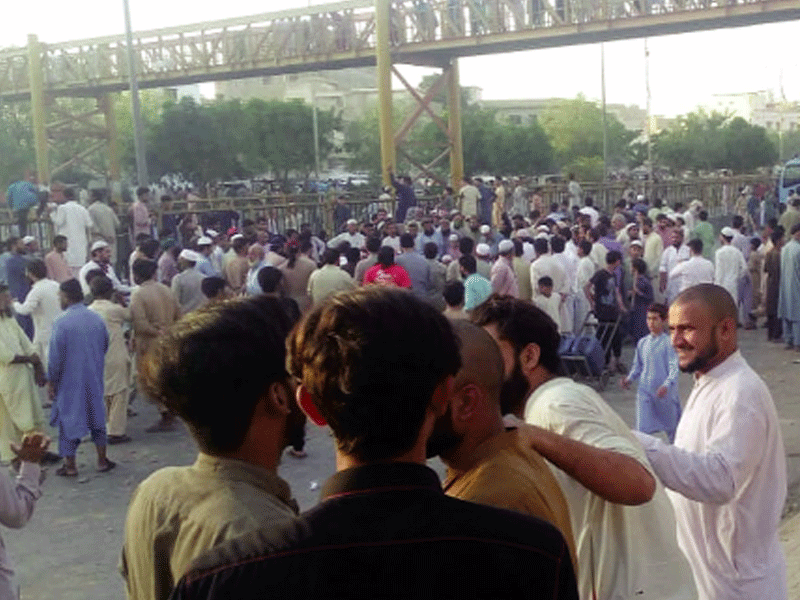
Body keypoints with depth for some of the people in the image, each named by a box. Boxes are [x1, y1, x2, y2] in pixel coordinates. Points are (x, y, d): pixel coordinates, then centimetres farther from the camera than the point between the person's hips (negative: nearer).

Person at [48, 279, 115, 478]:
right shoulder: (97, 319, 0)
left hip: (70, 381, -4)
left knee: (68, 418, 7)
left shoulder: (61, 323, -17)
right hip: (94, 379, 5)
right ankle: (102, 460, 20)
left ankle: (70, 465, 13)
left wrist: (51, 381, -4)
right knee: (97, 416, 15)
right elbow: (105, 346, 10)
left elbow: (56, 357, -14)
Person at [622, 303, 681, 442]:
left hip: (665, 393, -3)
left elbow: (674, 368, -14)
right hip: (644, 391, 3)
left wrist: (667, 385, -28)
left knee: (671, 426, 15)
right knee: (641, 428, -4)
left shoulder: (668, 343, -9)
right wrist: (629, 378, -1)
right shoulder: (642, 343, 6)